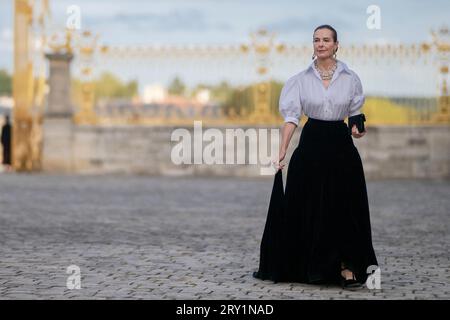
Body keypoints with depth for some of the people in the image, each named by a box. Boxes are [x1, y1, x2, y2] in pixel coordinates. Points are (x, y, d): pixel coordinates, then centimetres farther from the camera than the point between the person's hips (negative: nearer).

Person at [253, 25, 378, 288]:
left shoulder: (350, 78, 2)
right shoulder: (301, 79, 0)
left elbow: (355, 114, 13)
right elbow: (292, 117, -4)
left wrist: (356, 129, -8)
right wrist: (282, 153, -11)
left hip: (341, 147, 0)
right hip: (311, 145, 0)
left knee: (344, 207, 0)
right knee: (307, 207, 3)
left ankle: (347, 268, 7)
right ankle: (309, 267, 16)